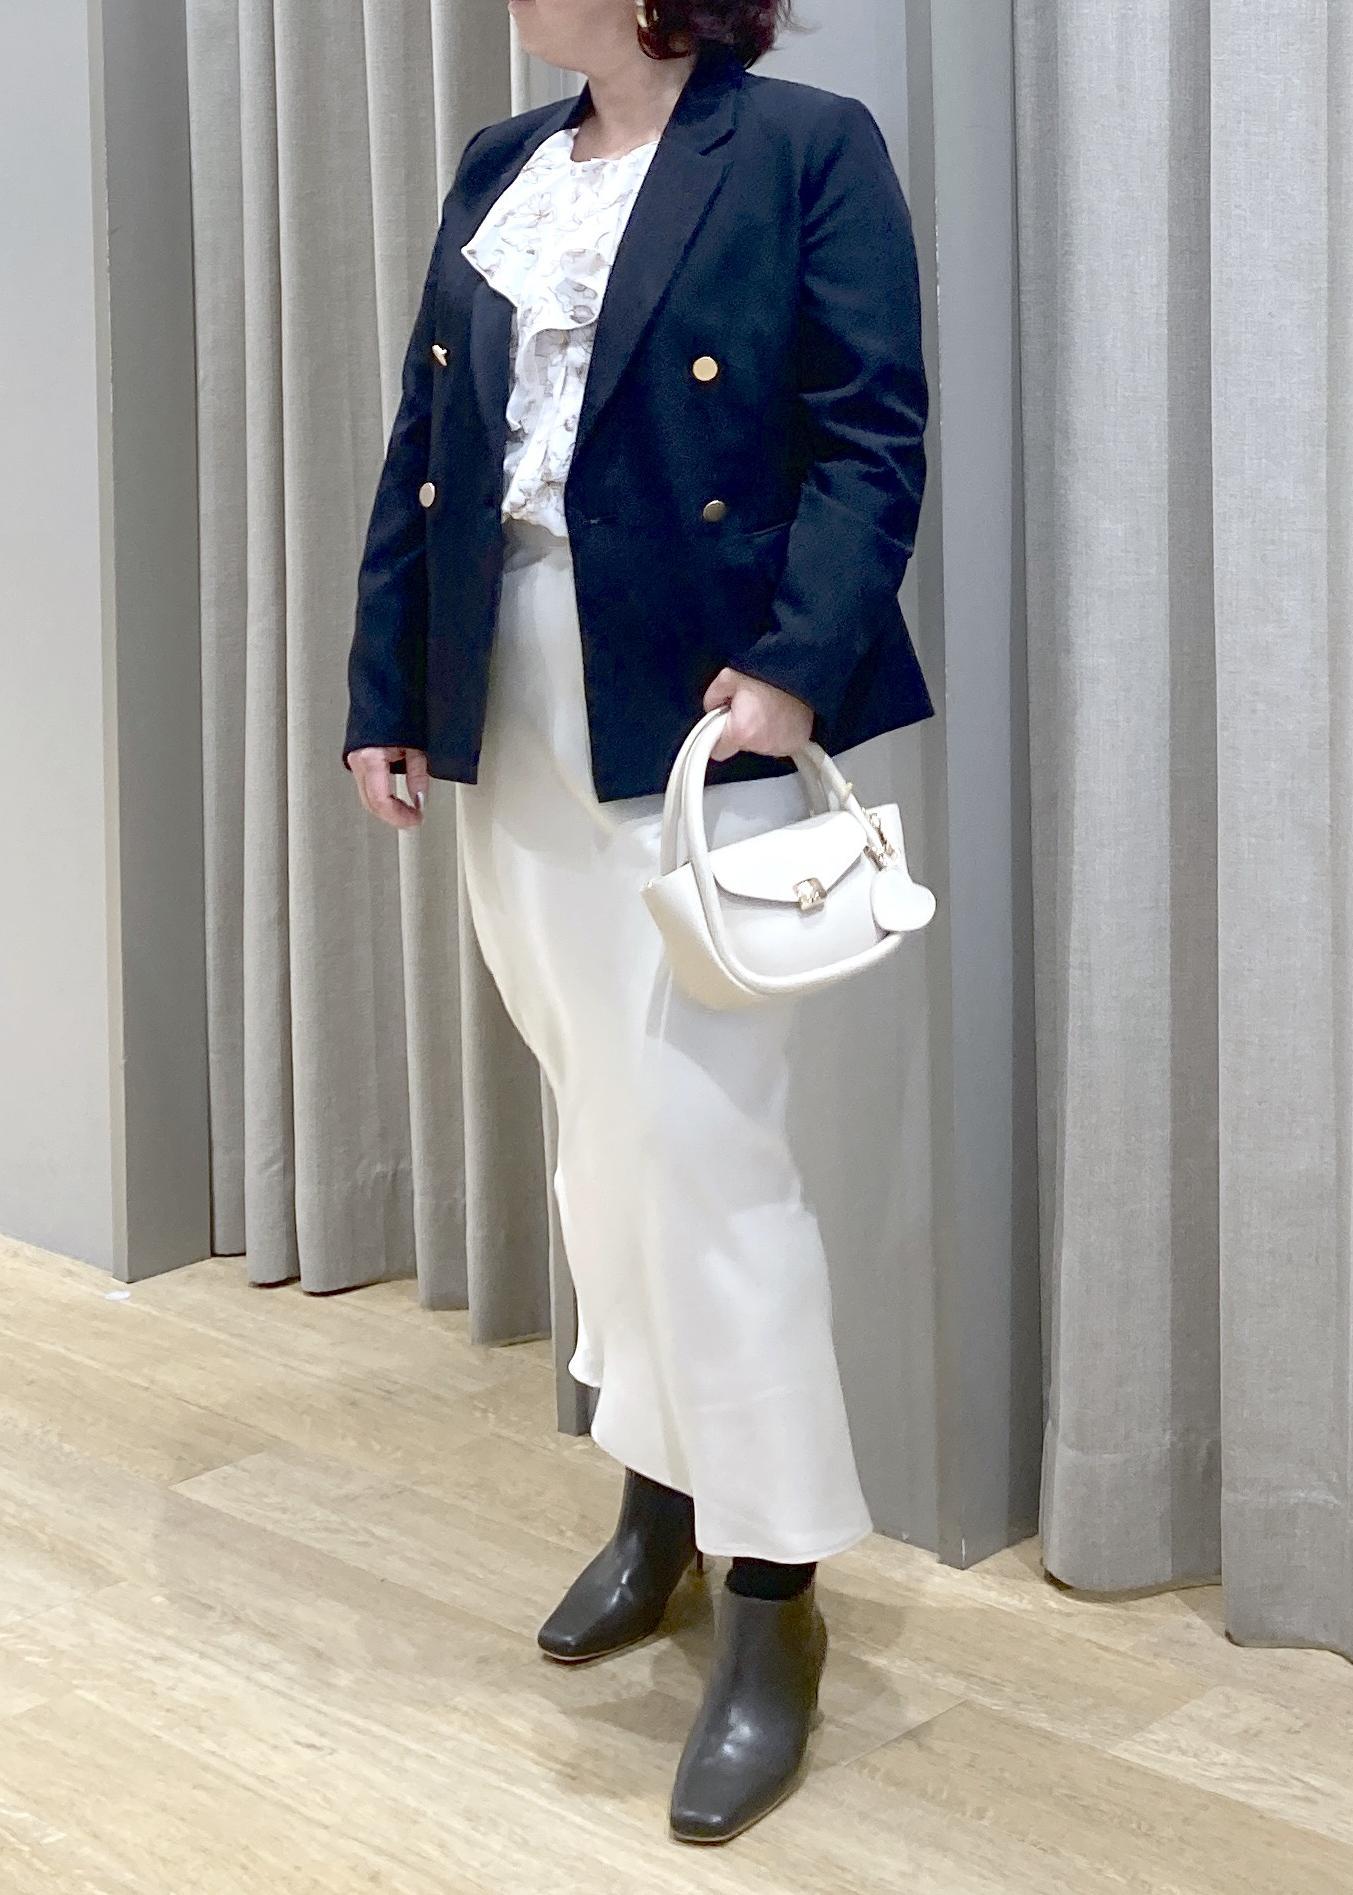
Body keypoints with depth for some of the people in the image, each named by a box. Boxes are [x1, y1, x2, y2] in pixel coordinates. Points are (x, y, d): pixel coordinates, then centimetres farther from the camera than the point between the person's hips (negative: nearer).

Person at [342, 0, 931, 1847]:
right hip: (509, 716, 7)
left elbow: (870, 436, -10)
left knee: (699, 1140, -7)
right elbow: (422, 440, 13)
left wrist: (798, 663, -22)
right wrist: (382, 688, 7)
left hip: (695, 713, -6)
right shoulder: (499, 167, 15)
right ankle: (660, 1494, 29)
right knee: (601, 1129, 14)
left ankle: (775, 1592, 5)